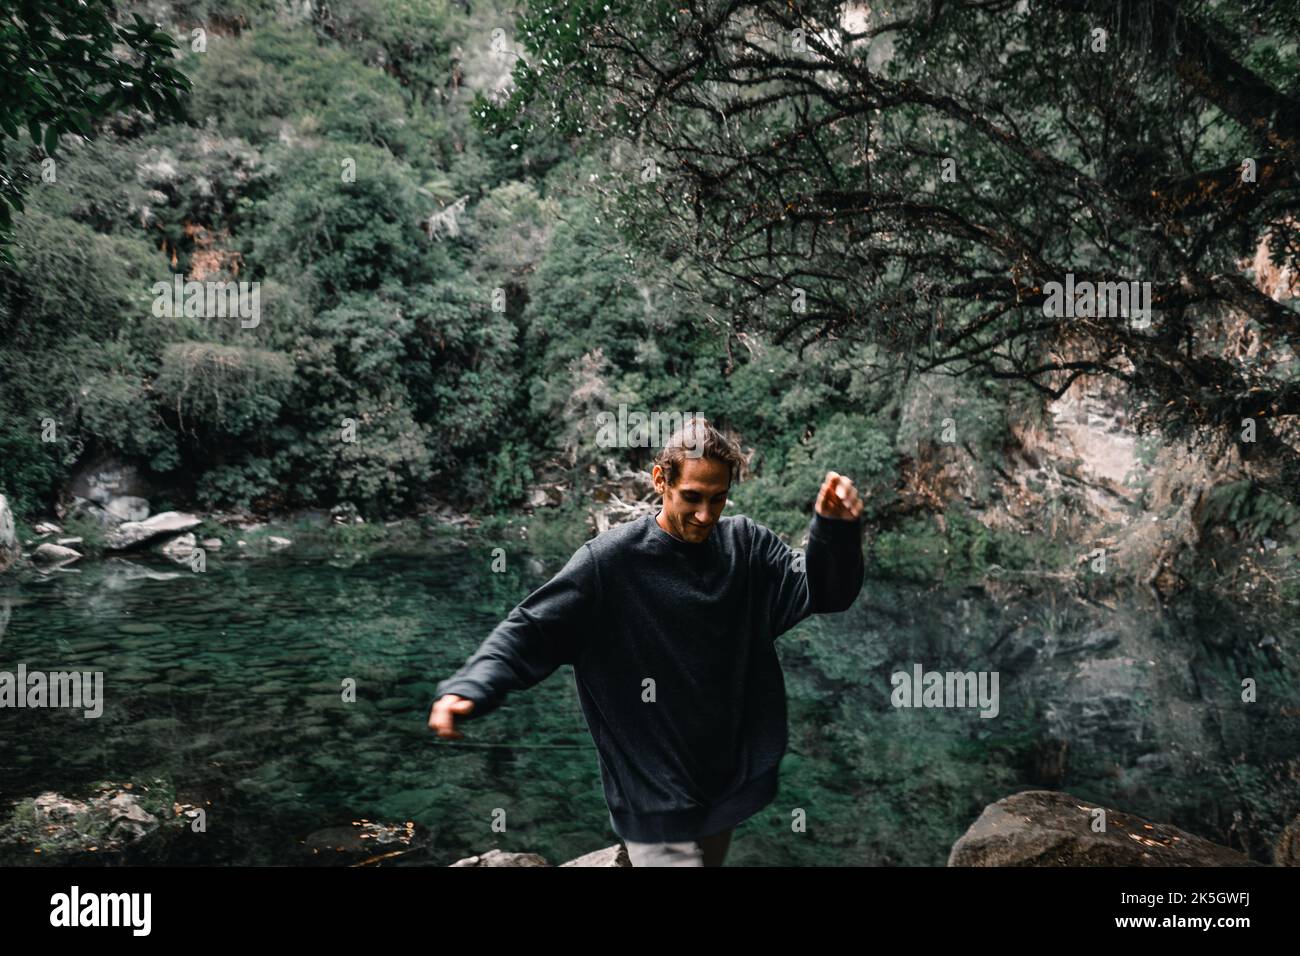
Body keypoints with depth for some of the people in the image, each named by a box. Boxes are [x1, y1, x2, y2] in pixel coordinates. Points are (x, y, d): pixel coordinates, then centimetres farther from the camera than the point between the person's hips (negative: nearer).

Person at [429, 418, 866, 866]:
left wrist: (837, 528, -28)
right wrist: (467, 687, -30)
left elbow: (826, 593, -9)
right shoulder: (608, 560, -16)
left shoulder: (746, 543, -3)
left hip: (728, 784, 5)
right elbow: (531, 629, -14)